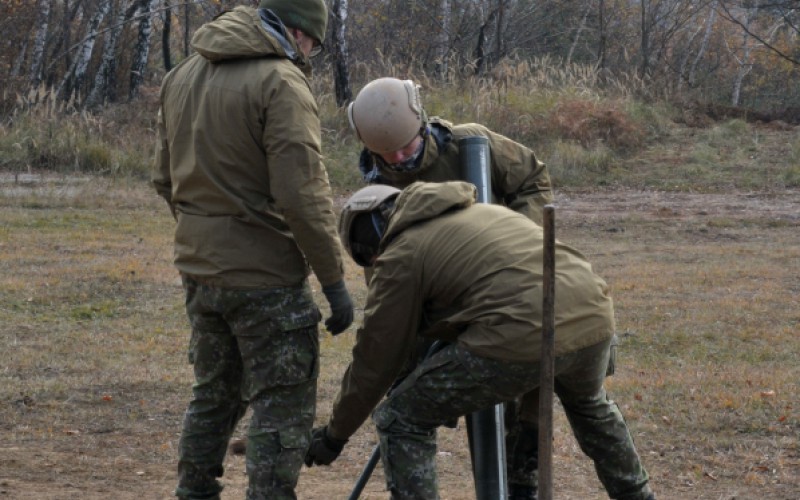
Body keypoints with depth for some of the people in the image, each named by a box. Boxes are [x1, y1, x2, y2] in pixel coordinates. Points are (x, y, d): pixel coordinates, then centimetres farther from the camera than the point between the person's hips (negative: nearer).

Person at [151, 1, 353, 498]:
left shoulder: (183, 76, 9)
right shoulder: (282, 83, -16)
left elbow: (165, 178, 16)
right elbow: (303, 195, -20)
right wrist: (334, 280, -14)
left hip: (199, 268, 8)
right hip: (264, 275, -8)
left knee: (214, 393, 21)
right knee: (283, 405, -1)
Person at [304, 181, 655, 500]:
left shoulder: (401, 255, 8)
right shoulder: (478, 211, 29)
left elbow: (375, 358, 11)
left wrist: (335, 434, 23)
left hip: (523, 337, -8)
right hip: (593, 317, 8)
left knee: (400, 421, 8)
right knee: (588, 402, 42)